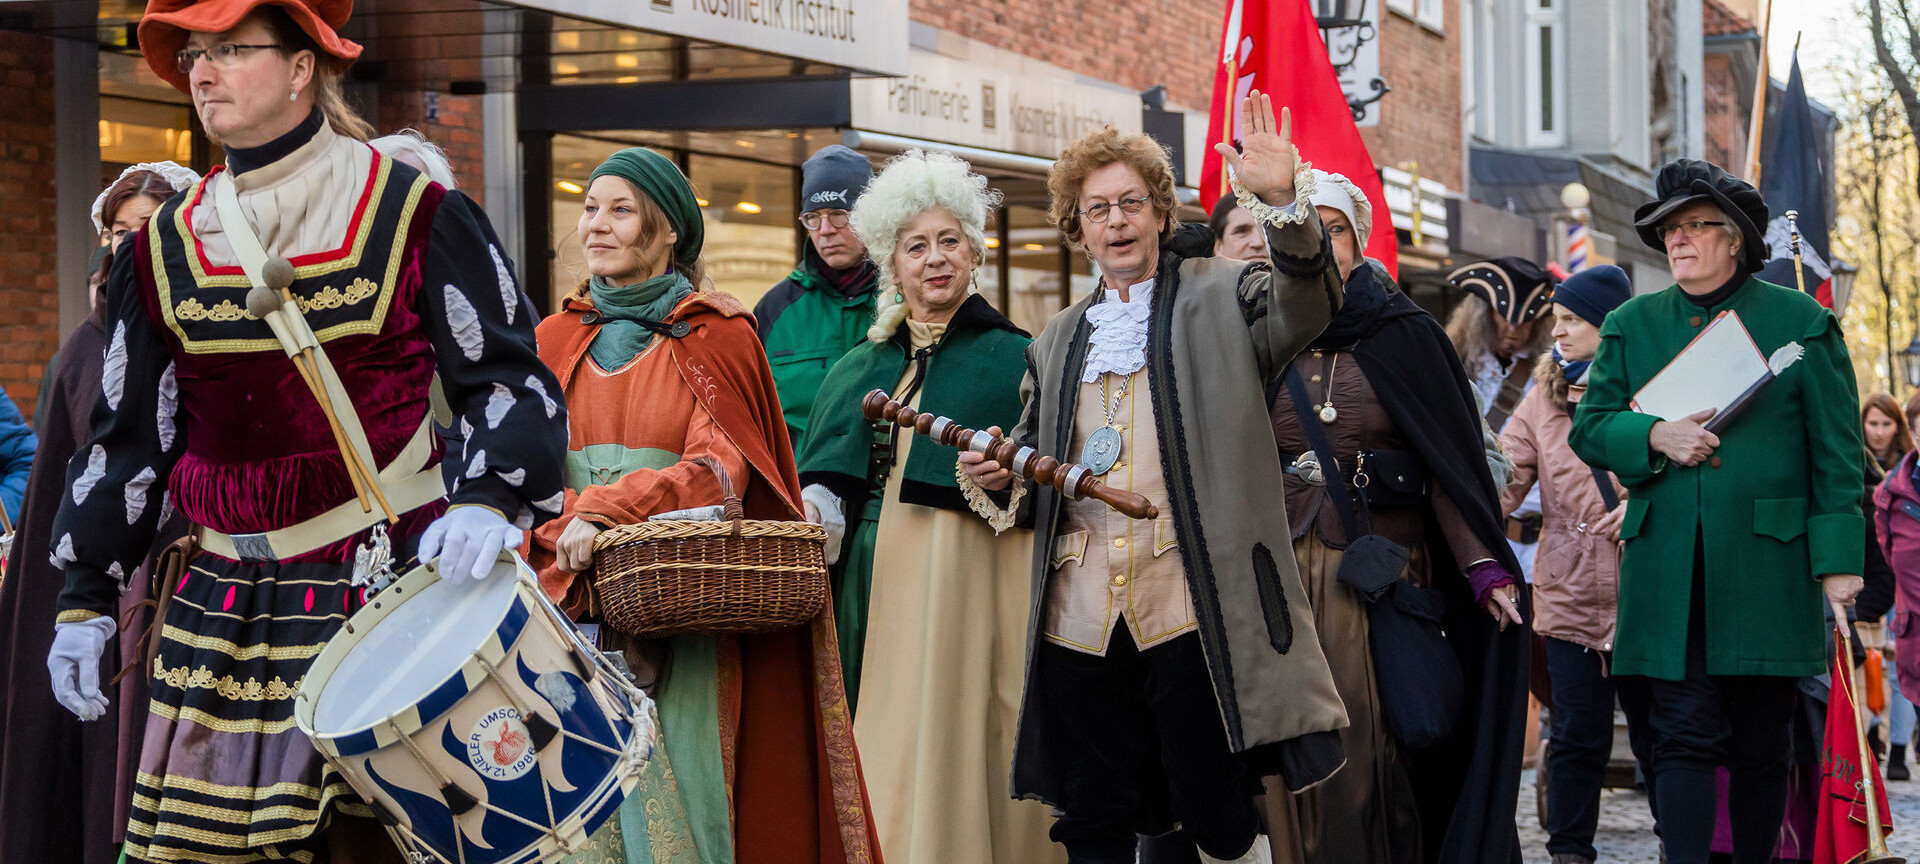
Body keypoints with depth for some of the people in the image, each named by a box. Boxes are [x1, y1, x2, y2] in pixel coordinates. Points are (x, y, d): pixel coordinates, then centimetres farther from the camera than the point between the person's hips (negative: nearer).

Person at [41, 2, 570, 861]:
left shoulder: (414, 213, 0)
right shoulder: (163, 245, 11)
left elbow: (507, 379, -1)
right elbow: (129, 435, 16)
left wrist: (487, 501, -19)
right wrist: (86, 598, 12)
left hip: (391, 585, -3)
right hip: (222, 606, 4)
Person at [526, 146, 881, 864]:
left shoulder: (717, 336, 3)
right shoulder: (557, 339, 15)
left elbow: (721, 470, -7)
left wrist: (605, 513, -19)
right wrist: (565, 535, -12)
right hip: (574, 608, 3)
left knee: (671, 797, -10)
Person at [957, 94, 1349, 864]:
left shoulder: (1216, 297, 7)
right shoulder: (1057, 343, 22)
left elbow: (1308, 304, -13)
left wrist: (1282, 201, -29)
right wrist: (1000, 477, 5)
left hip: (1191, 607, -4)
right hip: (1079, 617, 5)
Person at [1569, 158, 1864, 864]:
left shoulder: (1801, 322, 6)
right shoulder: (1631, 326, 13)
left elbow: (1837, 453, 3)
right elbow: (1588, 428, 12)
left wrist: (1839, 559, -5)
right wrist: (1654, 436, -9)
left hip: (1767, 563, -1)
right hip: (1667, 570, 1)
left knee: (1760, 745, 7)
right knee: (1683, 736, -7)